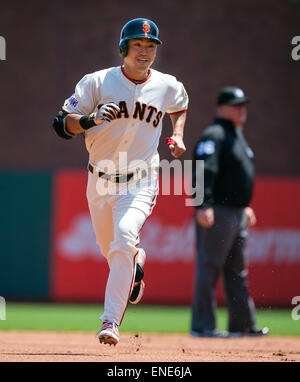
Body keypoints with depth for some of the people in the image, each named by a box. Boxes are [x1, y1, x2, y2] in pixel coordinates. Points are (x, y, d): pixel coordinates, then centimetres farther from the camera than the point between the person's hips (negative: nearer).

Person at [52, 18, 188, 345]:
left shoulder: (168, 86, 1)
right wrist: (92, 118, -29)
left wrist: (178, 136, 8)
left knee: (125, 236, -27)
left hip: (140, 184, -2)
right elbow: (61, 124, -11)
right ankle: (137, 260, 53)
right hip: (100, 183, 2)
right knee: (111, 252, 13)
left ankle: (111, 322, -30)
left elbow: (180, 106, 26)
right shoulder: (97, 82, -6)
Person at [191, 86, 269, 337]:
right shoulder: (214, 135, -11)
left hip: (237, 213, 10)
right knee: (209, 268, -9)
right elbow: (204, 170, -23)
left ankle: (243, 324, 19)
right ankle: (202, 325, -9)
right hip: (217, 212, -10)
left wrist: (245, 205, 29)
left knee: (237, 270, 13)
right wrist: (203, 205, -33)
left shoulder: (238, 136, 20)